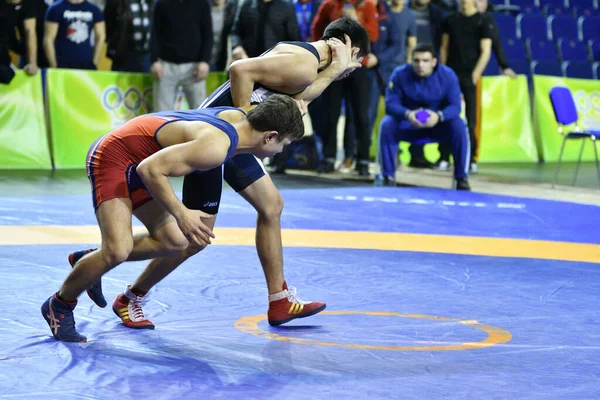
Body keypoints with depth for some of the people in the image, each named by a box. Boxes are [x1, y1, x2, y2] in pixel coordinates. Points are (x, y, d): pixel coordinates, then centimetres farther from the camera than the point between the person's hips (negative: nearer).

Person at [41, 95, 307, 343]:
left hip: (136, 165, 10)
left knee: (174, 241, 5)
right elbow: (150, 169, -32)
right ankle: (59, 305, 1)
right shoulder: (215, 146, -31)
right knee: (118, 250, -22)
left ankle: (92, 261, 23)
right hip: (112, 157, -10)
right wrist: (181, 214, -29)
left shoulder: (237, 117, -3)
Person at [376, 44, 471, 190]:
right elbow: (391, 103, -17)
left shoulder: (448, 75, -14)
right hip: (408, 125, 0)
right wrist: (407, 114, -40)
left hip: (438, 125, 0)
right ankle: (388, 177, -19)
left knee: (458, 126, -29)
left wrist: (439, 116, -42)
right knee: (387, 125, -29)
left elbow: (455, 106, -18)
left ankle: (461, 178, -18)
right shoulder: (400, 74, -14)